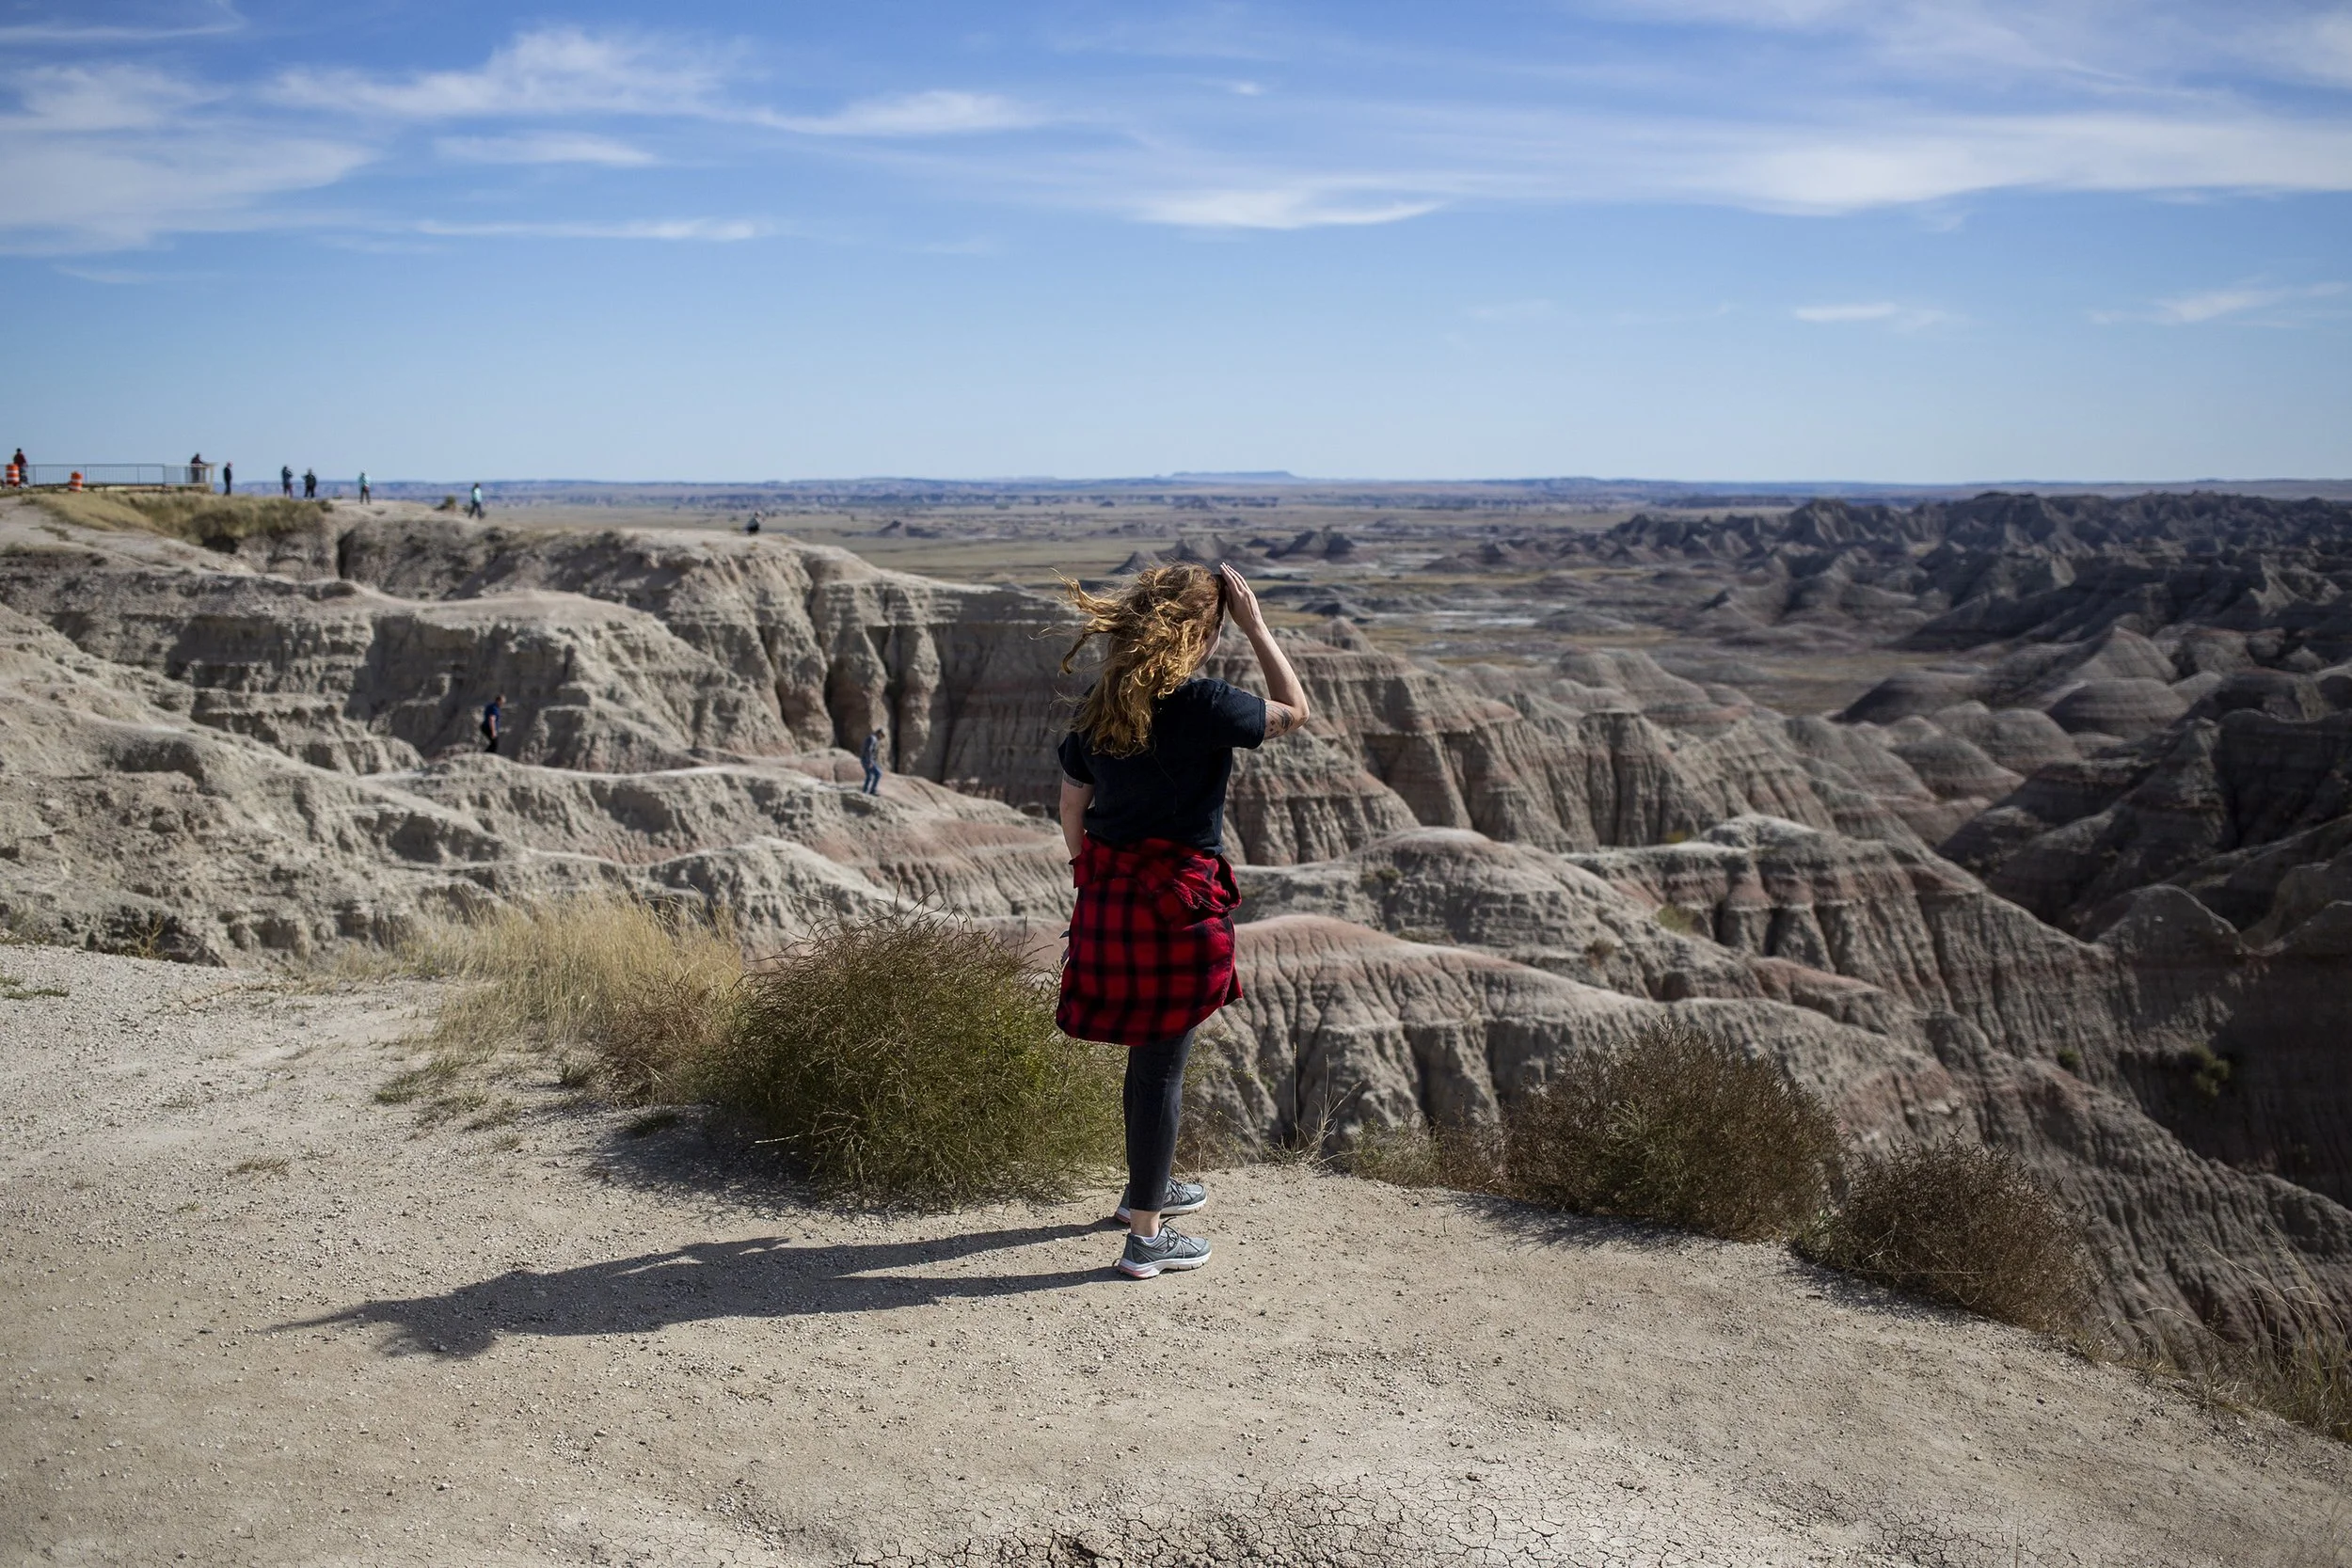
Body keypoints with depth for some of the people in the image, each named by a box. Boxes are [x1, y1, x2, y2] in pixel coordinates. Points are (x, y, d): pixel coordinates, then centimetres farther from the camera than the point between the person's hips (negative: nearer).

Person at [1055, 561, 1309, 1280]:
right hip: (1178, 896, -7)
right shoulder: (1203, 703, -16)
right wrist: (1257, 628, 1)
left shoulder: (1100, 701, 3)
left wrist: (1087, 868, 24)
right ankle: (1146, 1236, 11)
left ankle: (1147, 1185, 42)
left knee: (1150, 1045, 24)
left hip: (1109, 889, 7)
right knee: (1163, 1059, 2)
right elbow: (1293, 711, 0)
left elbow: (1072, 802, 11)